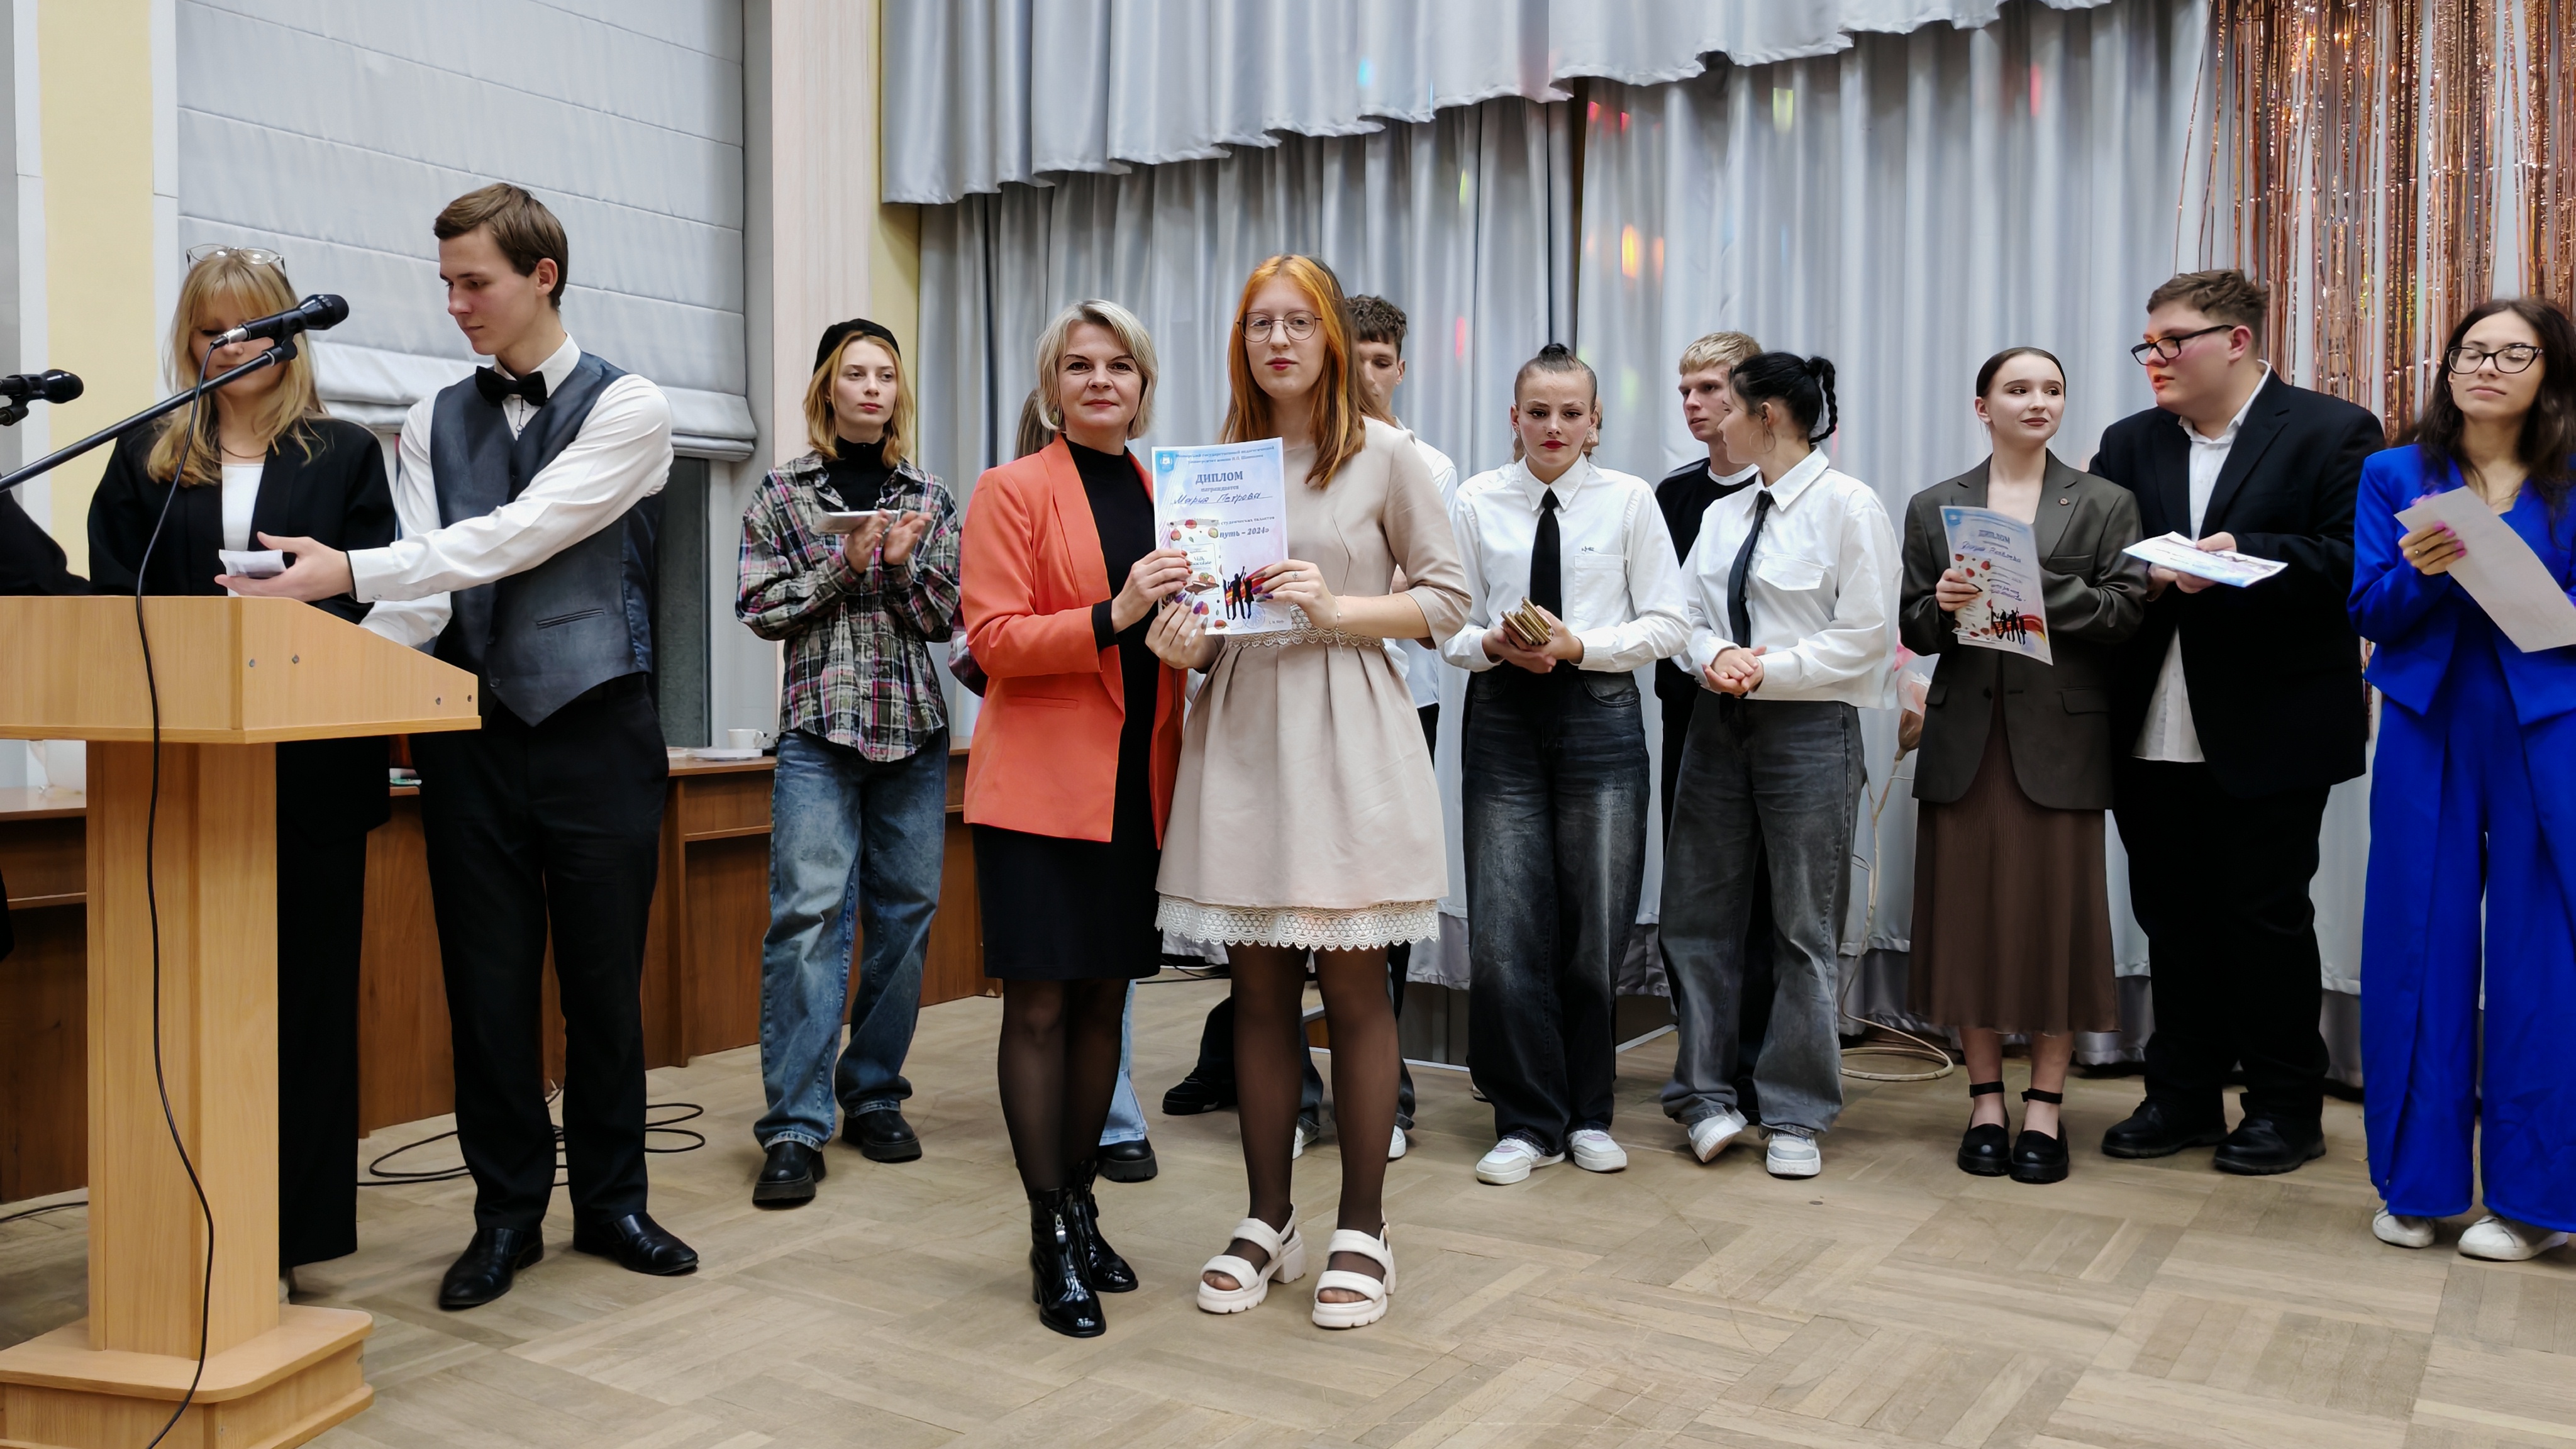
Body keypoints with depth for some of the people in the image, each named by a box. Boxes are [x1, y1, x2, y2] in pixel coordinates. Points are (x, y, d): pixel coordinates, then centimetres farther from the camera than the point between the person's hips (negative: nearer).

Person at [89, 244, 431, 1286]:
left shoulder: (346, 455, 9)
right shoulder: (144, 460, 13)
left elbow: (385, 604, 3)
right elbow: (111, 606, 8)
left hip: (312, 765, -1)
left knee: (306, 985, 3)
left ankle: (293, 1229, 13)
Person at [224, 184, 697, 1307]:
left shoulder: (626, 409, -2)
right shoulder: (435, 422, 11)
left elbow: (520, 536, -16)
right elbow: (426, 577, 1)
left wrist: (353, 573, -22)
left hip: (594, 728, -3)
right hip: (470, 731, 3)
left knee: (604, 981, 6)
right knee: (487, 981, 7)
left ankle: (611, 1201, 22)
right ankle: (507, 1211, 22)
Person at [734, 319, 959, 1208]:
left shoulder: (929, 498, 12)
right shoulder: (782, 494, 6)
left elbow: (946, 618, 7)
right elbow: (760, 608, 0)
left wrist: (903, 562, -10)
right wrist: (845, 563, -10)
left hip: (914, 730, 3)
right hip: (819, 728, -3)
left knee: (905, 914, 5)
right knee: (809, 912, -12)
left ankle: (875, 1097, 19)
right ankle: (795, 1129, -9)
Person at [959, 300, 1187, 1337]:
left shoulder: (1162, 494, 15)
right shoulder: (1012, 490, -1)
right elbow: (992, 638, -11)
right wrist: (1113, 616, -22)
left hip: (1136, 782, 5)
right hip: (1042, 782, -5)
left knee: (1104, 998, 11)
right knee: (1040, 1004, -2)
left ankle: (1082, 1208, 25)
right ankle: (1051, 1235, 10)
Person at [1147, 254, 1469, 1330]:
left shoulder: (1384, 456, 1)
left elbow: (1448, 595, 1)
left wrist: (1337, 609, -13)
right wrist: (1185, 642, -5)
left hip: (1346, 737, -3)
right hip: (1241, 737, 4)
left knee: (1354, 990, 1)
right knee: (1260, 991, 8)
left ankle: (1362, 1231, 14)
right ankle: (1268, 1222, 21)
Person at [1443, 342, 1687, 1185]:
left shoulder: (1630, 501, 2)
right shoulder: (1476, 502, 4)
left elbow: (1667, 625, 0)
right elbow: (1449, 626, 4)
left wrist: (1579, 646, -15)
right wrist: (1496, 645, -17)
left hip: (1600, 716, 0)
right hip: (1503, 721, 1)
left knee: (1597, 928, 6)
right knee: (1504, 932, -2)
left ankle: (1589, 1116, 24)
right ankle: (1528, 1123, 13)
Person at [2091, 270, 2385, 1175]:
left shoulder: (2332, 434, -2)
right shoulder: (2130, 444, 13)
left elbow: (2360, 563, -11)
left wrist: (2245, 556, -21)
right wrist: (2139, 579, -12)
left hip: (2268, 734, -5)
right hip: (2154, 735, 5)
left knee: (2266, 917, 4)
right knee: (2172, 919, 11)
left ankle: (2286, 1108, 19)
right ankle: (2184, 1097, 24)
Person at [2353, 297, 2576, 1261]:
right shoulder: (2394, 477, 8)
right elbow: (2370, 614, 2)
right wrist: (2419, 572, -17)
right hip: (2429, 735, 1)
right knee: (2419, 951, 2)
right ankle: (2416, 1183, 14)